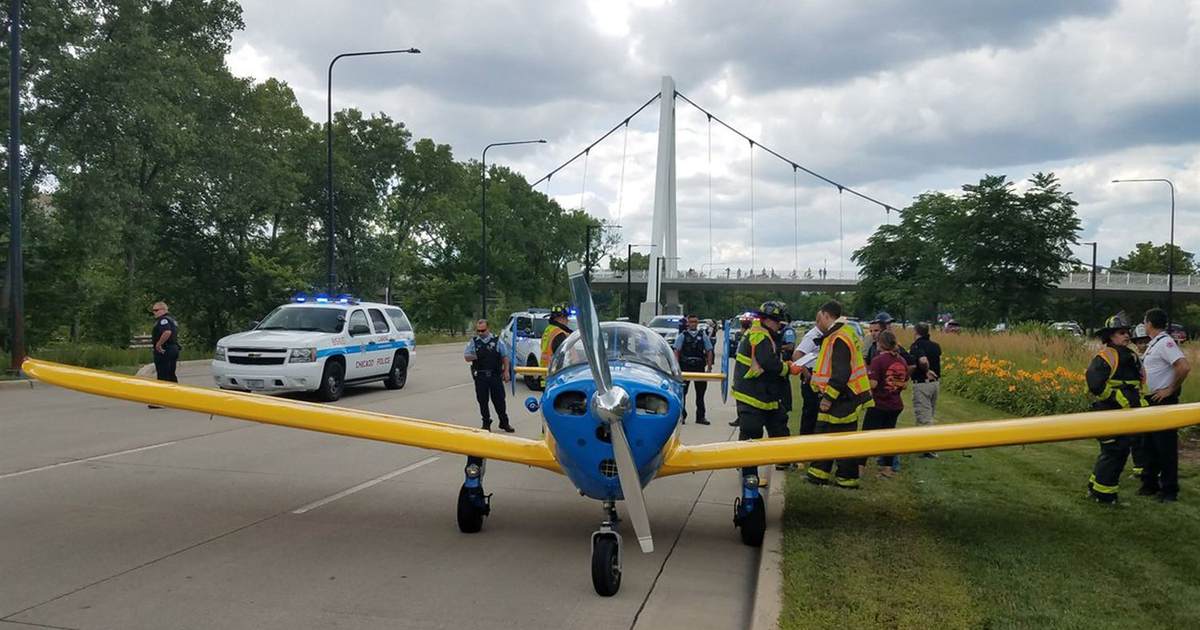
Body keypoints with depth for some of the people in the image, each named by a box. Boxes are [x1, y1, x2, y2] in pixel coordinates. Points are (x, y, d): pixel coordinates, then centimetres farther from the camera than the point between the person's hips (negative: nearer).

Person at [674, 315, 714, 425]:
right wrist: (677, 368, -9)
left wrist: (709, 367, -1)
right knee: (682, 392, 1)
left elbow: (709, 351, 8)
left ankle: (701, 416, 13)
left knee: (700, 393, 6)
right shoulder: (682, 336, 3)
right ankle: (681, 416, 7)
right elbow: (676, 351, 0)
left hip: (699, 367, 2)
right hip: (685, 367, -2)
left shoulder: (703, 336, 9)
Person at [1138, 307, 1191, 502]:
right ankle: (1150, 483, 27)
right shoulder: (1153, 344, 13)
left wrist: (1171, 389, -20)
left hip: (1164, 401, -10)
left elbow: (1184, 367, -28)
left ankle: (1169, 489, 5)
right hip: (1151, 400, 10)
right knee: (1149, 444, 16)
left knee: (1166, 446, -3)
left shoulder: (1165, 343, -17)